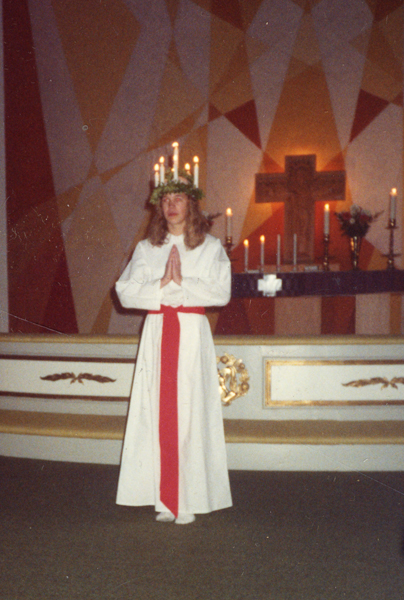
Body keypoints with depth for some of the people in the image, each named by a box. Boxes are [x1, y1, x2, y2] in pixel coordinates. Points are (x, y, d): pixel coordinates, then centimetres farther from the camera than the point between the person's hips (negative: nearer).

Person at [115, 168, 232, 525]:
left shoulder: (211, 248, 7)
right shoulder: (147, 248, 13)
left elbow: (221, 293, -5)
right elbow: (125, 292, 2)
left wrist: (182, 282, -11)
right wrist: (161, 284, -10)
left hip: (193, 332, -2)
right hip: (157, 332, 2)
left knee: (191, 411, -5)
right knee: (158, 412, -1)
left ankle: (189, 500, 3)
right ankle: (164, 499, 7)